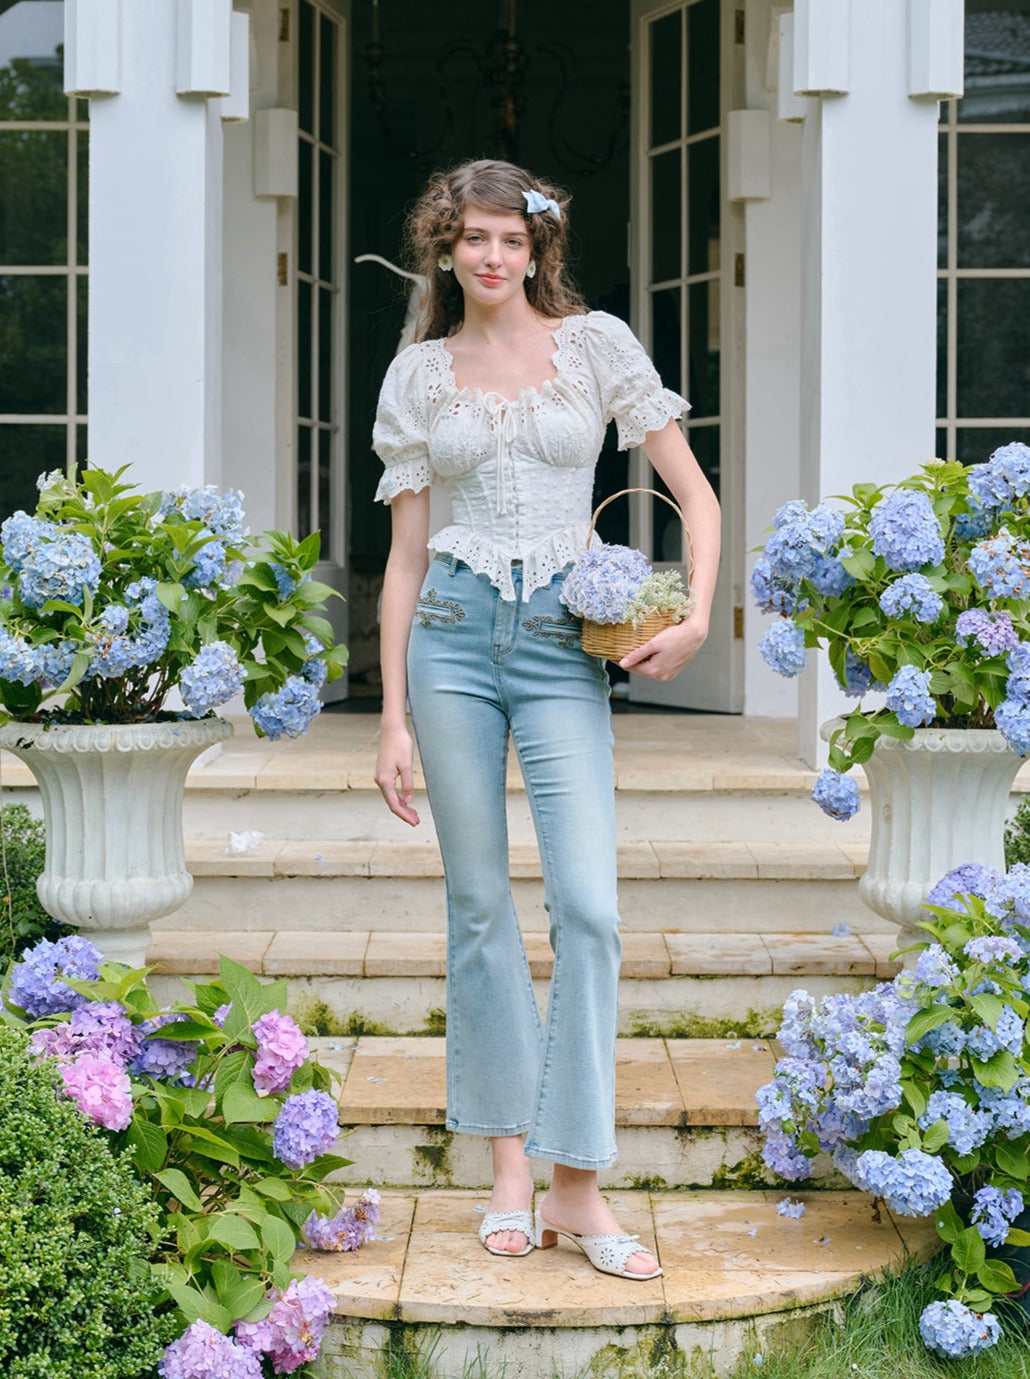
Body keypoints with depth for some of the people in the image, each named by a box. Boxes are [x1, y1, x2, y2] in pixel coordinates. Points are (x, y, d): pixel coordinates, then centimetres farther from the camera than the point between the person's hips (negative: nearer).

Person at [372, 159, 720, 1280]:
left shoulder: (597, 343, 5)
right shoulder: (418, 373, 8)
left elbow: (695, 492, 7)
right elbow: (405, 553, 8)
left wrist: (698, 617, -9)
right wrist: (393, 717, 3)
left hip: (563, 640, -1)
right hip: (453, 633, 1)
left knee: (588, 905, -11)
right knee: (478, 904, 4)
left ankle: (576, 1186, -2)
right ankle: (509, 1167, 15)